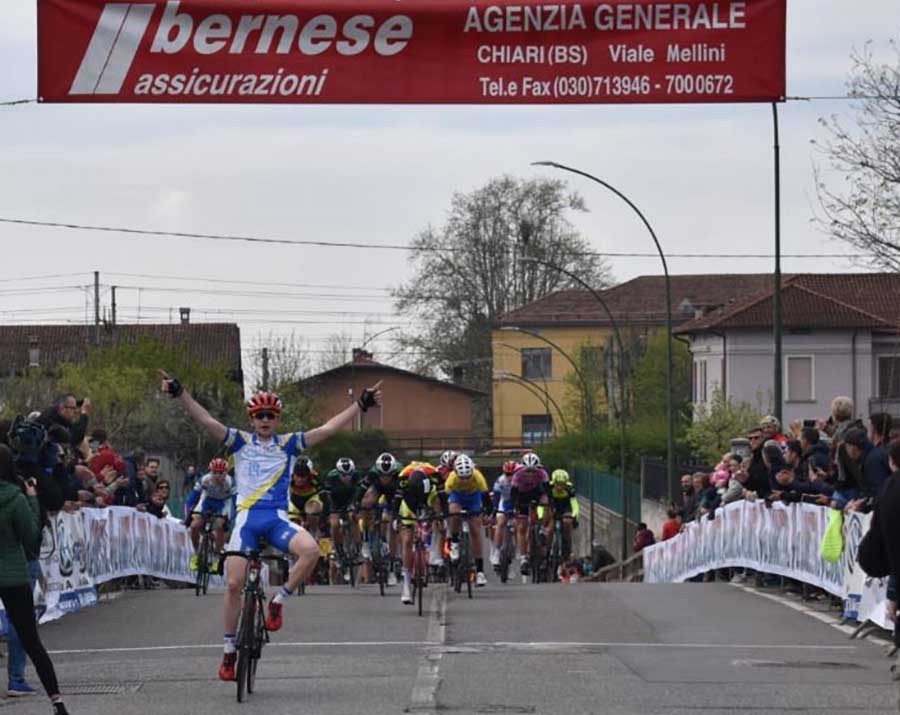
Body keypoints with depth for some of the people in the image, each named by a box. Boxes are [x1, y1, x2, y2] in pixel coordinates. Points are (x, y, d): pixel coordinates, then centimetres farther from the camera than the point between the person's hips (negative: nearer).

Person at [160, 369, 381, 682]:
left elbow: (328, 429, 4)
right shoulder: (241, 442, 7)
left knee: (311, 550, -29)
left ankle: (278, 602, -8)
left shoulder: (288, 444, 9)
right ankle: (229, 650, 6)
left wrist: (361, 405, -3)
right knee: (234, 584, -8)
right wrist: (179, 393, -17)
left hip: (278, 518, 0)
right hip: (247, 518, 0)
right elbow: (206, 421, -4)